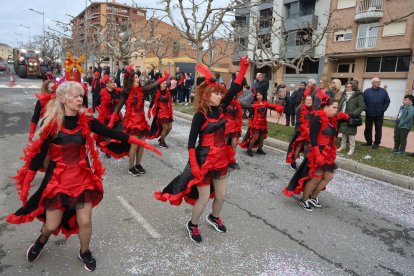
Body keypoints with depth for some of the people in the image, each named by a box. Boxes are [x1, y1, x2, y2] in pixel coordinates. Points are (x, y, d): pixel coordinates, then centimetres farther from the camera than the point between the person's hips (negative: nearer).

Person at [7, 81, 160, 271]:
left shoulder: (86, 121, -6)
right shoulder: (51, 123, -12)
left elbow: (112, 133, -8)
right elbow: (38, 155, -8)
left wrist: (142, 143, -11)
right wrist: (25, 185, -5)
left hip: (82, 177, 2)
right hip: (58, 179, -2)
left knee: (85, 221, 4)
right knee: (52, 225, 7)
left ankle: (84, 252, 35)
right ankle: (41, 241, 46)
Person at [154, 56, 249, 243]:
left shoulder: (219, 110, 1)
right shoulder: (200, 115, -17)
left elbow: (234, 91, -2)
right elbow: (191, 142, -18)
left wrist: (243, 70, -10)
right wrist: (194, 165, -23)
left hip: (220, 159, 7)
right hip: (204, 160, -7)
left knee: (221, 195, 19)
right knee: (204, 198, 5)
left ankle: (214, 218, 48)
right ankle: (192, 225, 32)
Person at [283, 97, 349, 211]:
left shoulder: (332, 120, 8)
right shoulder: (318, 118, -16)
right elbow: (313, 138, -22)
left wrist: (343, 117, -2)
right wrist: (317, 155, -28)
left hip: (328, 154, 9)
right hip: (318, 153, -9)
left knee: (328, 176, 12)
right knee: (316, 178, -2)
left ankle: (313, 197, 28)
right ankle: (304, 200, 17)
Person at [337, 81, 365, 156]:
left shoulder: (358, 96, -6)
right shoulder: (344, 94, 13)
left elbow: (362, 106, -11)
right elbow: (340, 104, 18)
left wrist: (354, 113, -21)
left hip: (351, 118, -6)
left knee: (351, 133, -2)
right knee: (343, 132, 15)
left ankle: (352, 148, 9)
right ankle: (343, 146, 29)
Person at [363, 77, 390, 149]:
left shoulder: (383, 91, 3)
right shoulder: (367, 91, 1)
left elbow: (387, 101, 4)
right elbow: (363, 101, -1)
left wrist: (383, 109, -5)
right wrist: (366, 109, -10)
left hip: (379, 115, 0)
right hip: (369, 114, 1)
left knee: (378, 129, 4)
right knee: (368, 129, 8)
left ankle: (377, 143, 13)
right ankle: (369, 142, 22)